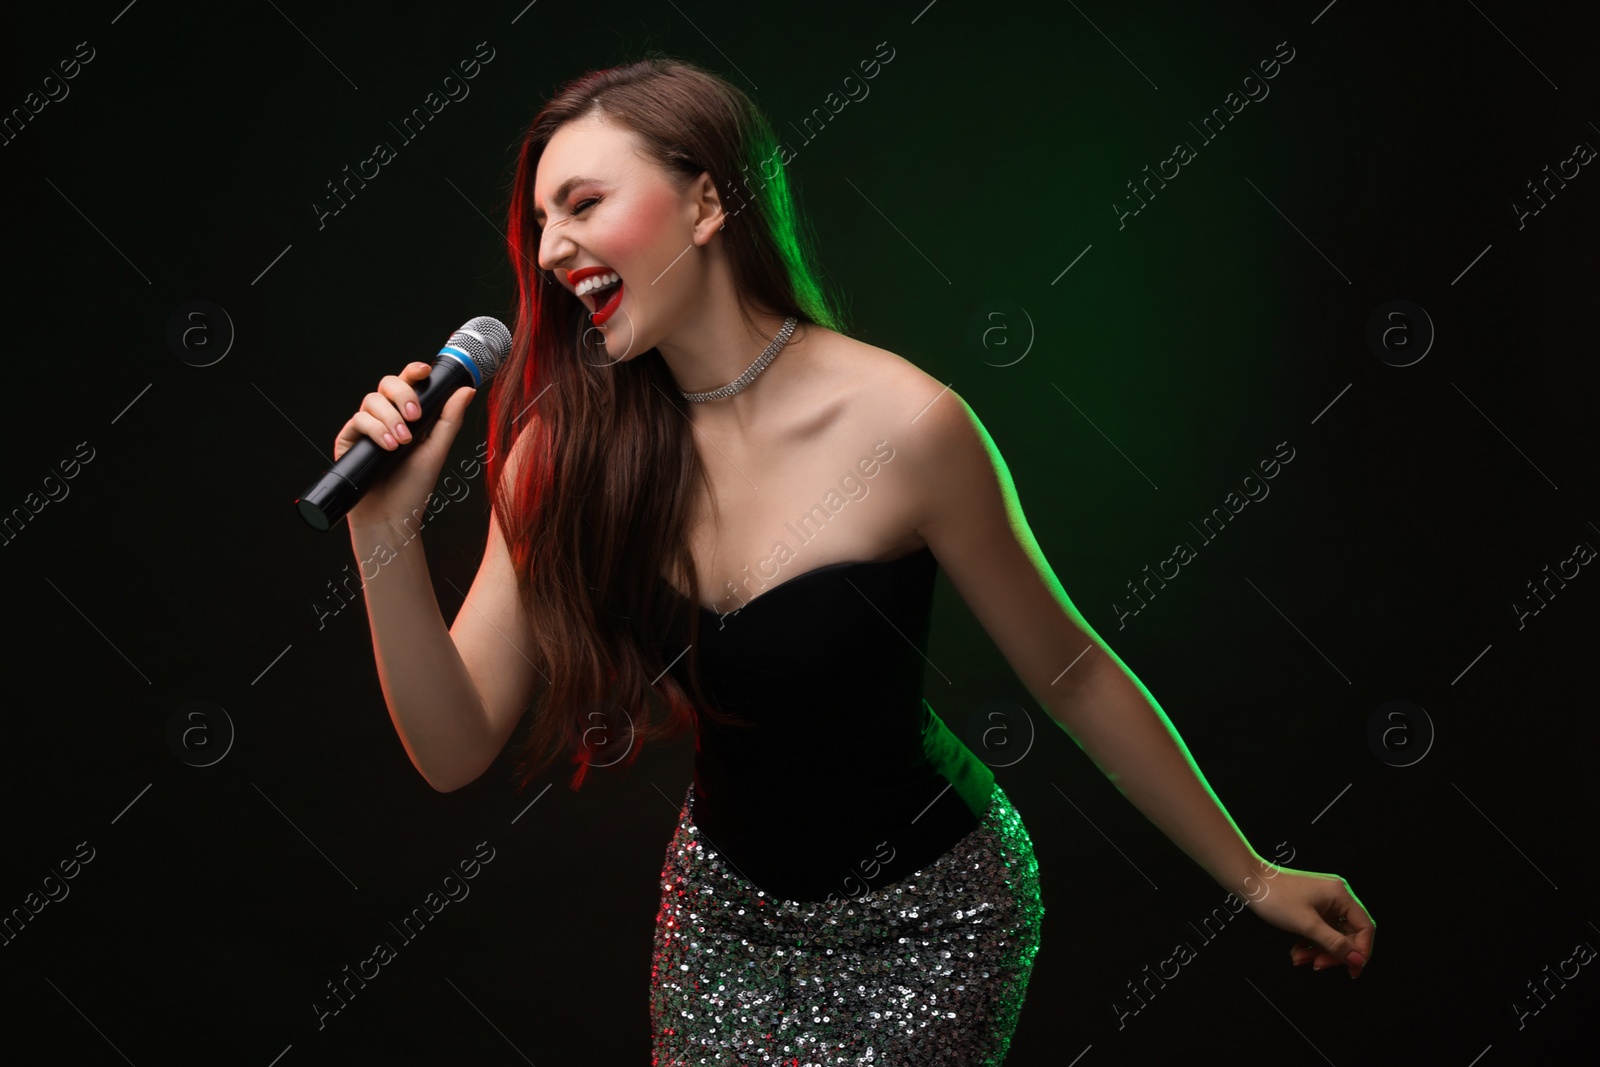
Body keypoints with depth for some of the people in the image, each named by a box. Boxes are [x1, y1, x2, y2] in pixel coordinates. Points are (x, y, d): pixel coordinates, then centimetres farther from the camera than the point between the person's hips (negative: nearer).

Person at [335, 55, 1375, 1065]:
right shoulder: (567, 450, -11)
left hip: (924, 917, -4)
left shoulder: (900, 423, -24)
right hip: (725, 905, 4)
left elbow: (1070, 673, -12)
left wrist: (1251, 875, -3)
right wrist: (386, 526, -24)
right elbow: (456, 748, -10)